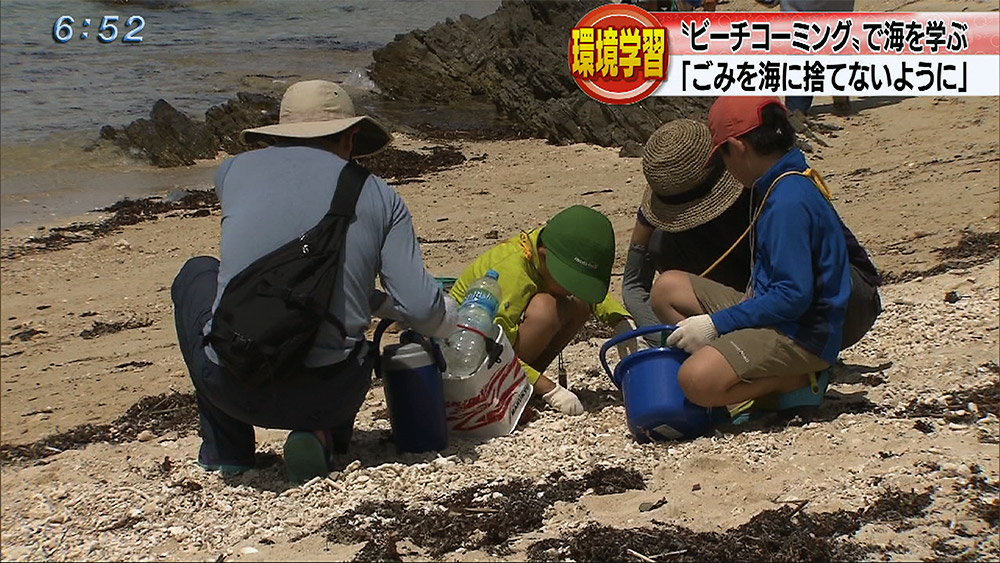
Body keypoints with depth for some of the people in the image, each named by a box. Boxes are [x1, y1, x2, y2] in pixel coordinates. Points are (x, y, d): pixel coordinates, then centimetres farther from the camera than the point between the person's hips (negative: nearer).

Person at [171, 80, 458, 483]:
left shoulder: (236, 170, 9)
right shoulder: (379, 196, 4)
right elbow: (421, 310, -6)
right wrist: (453, 318, 19)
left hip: (233, 386, 0)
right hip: (328, 395, 1)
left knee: (198, 274, 31)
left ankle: (226, 450, 25)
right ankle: (323, 435, 7)